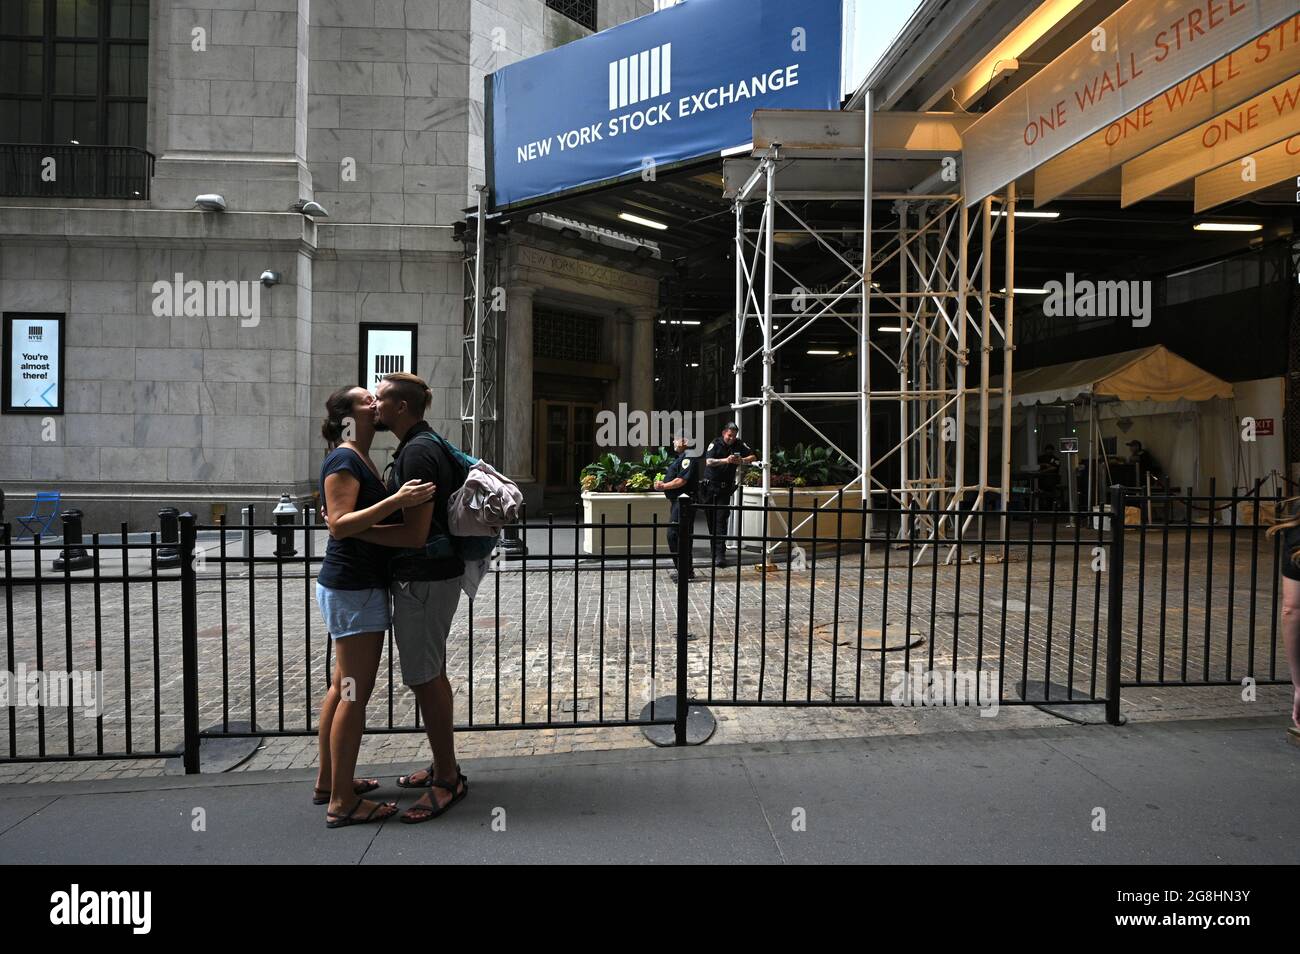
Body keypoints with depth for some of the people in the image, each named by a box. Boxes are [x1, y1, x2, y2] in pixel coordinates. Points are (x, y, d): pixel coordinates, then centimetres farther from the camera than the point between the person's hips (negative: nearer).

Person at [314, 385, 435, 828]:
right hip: (354, 588, -10)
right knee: (356, 692, -5)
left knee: (343, 686, 17)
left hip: (351, 587, 10)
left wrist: (408, 498, 12)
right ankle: (342, 802, 4)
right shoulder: (344, 461, -14)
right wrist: (397, 501, -33)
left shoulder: (360, 459, 15)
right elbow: (340, 524, -25)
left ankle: (328, 781, 29)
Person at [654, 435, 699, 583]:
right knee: (682, 536, 15)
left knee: (674, 535, -11)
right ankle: (687, 570, 24)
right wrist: (663, 483, 8)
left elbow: (681, 480, -22)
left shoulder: (688, 458, -14)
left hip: (683, 501, -11)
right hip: (679, 501, 11)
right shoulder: (682, 457, 19)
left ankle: (684, 572, -7)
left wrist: (664, 486, -15)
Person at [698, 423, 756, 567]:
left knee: (721, 520, -10)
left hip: (725, 488, 0)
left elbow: (754, 457, 4)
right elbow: (708, 462, -19)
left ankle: (720, 553, -14)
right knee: (710, 519, 10)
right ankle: (713, 546, 29)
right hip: (709, 486, 0)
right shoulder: (715, 444, -5)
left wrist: (742, 460, -16)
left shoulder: (739, 444, 3)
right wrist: (725, 460, -32)